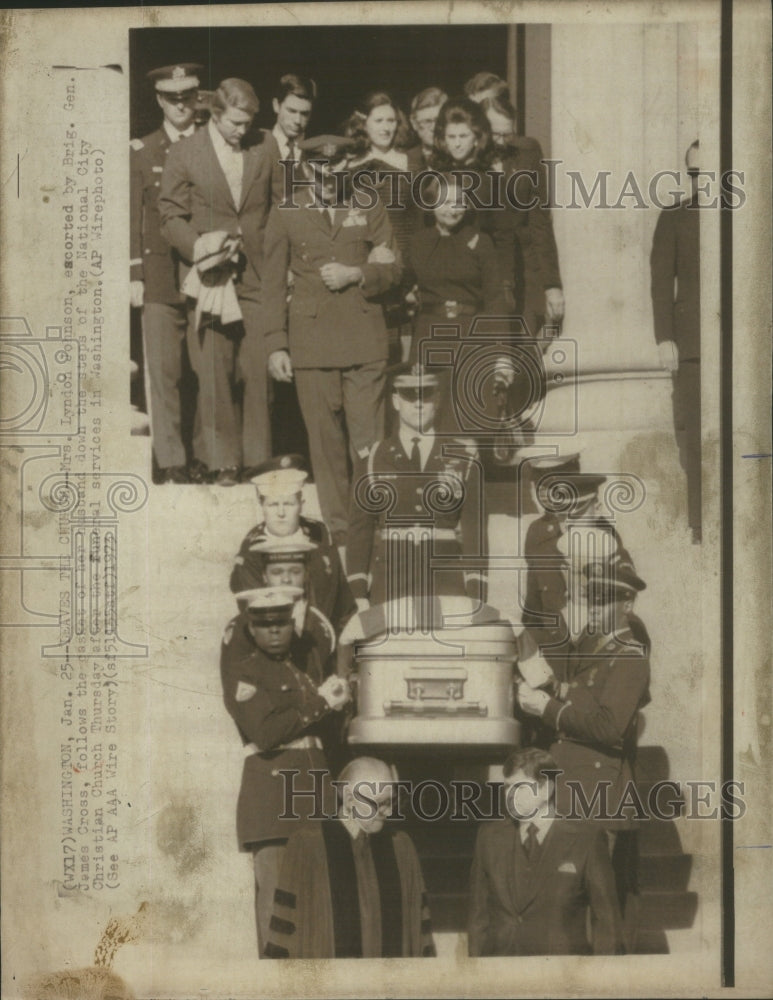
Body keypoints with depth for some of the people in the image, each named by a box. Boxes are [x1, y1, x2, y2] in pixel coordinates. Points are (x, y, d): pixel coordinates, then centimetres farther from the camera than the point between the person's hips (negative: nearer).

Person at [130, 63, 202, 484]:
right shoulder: (141, 152, 9)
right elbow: (132, 218, 7)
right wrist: (134, 276, 1)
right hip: (161, 274, 0)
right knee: (163, 370, -3)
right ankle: (171, 461, 1)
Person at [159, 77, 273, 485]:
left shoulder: (261, 156, 12)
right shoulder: (183, 155, 4)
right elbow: (171, 217, 3)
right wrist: (199, 247, -15)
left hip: (256, 279, 2)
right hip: (211, 278, -2)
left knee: (260, 370, -1)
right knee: (214, 373, -2)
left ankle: (257, 457, 9)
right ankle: (219, 460, 6)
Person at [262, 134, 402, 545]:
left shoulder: (369, 208, 12)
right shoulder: (284, 216, 9)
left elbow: (393, 268, 12)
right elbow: (274, 285, 8)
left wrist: (355, 274, -8)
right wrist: (276, 345, 2)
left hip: (364, 336, 0)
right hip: (312, 338, 0)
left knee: (368, 438, -5)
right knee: (325, 440, 1)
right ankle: (338, 526, 11)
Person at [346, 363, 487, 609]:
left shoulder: (462, 458, 9)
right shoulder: (373, 460, 9)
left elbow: (475, 528, 7)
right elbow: (360, 530, 8)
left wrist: (477, 595, -1)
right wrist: (359, 594, 0)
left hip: (448, 590, 0)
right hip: (389, 588, 0)